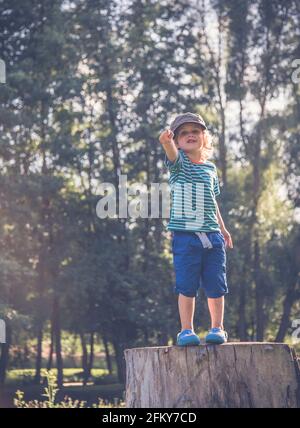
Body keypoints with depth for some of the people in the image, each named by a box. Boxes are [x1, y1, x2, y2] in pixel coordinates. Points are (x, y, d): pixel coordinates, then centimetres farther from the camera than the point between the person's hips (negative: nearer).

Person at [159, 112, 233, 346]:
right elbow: (172, 154, -25)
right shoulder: (179, 163, 0)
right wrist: (167, 142, -47)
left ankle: (218, 328, 16)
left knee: (216, 285, 5)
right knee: (187, 286, -2)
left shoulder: (210, 168, 13)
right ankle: (186, 330, 7)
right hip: (185, 236, -3)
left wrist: (223, 229, 25)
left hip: (212, 236, 3)